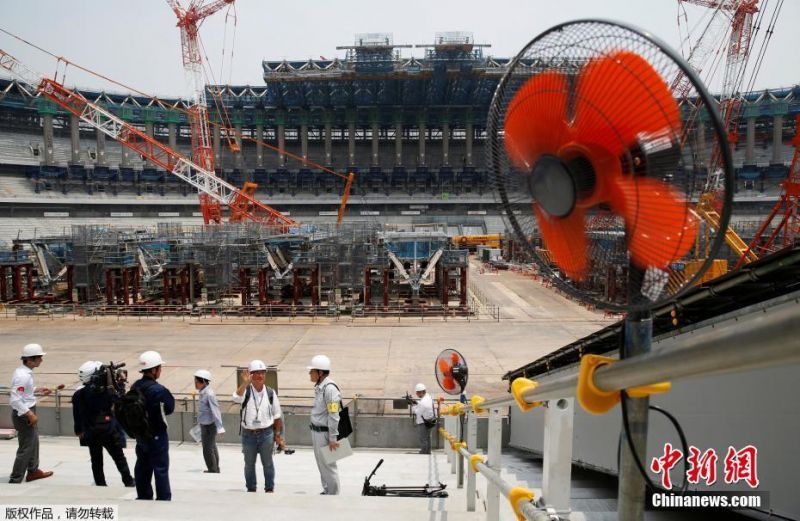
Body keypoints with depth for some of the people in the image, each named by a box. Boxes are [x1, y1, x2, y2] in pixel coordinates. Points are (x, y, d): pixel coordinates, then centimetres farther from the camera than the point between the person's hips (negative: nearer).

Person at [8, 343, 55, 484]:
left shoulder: (25, 372, 3)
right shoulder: (22, 376, -26)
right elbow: (15, 400, -29)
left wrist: (37, 390, 12)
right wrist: (29, 414, -26)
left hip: (27, 412, 10)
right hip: (23, 415, -10)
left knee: (33, 442, 23)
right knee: (26, 447, -1)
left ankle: (33, 471, 39)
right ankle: (15, 480, 9)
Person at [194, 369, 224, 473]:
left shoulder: (209, 394, -22)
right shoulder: (203, 393, 5)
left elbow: (215, 411, -23)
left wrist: (219, 427, -23)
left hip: (209, 426, -9)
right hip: (205, 425, 9)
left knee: (208, 450, -1)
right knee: (212, 448, 20)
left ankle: (213, 471, 12)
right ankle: (215, 469, 33)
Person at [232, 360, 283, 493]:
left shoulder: (270, 393, -1)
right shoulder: (245, 391, -5)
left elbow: (277, 415, 6)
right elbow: (236, 398, -30)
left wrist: (277, 434, 3)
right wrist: (245, 383, -41)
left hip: (266, 433, 0)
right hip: (248, 434, 0)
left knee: (267, 463, 9)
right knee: (249, 464, 14)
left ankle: (269, 489, 24)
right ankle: (251, 489, 31)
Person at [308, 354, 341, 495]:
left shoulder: (329, 388, -22)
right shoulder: (319, 387, 8)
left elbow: (333, 415, -22)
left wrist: (332, 438, -20)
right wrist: (314, 430, 20)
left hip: (324, 433, -10)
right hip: (316, 431, 10)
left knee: (328, 466, 3)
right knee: (321, 464, 20)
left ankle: (333, 495, 16)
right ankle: (326, 491, 34)